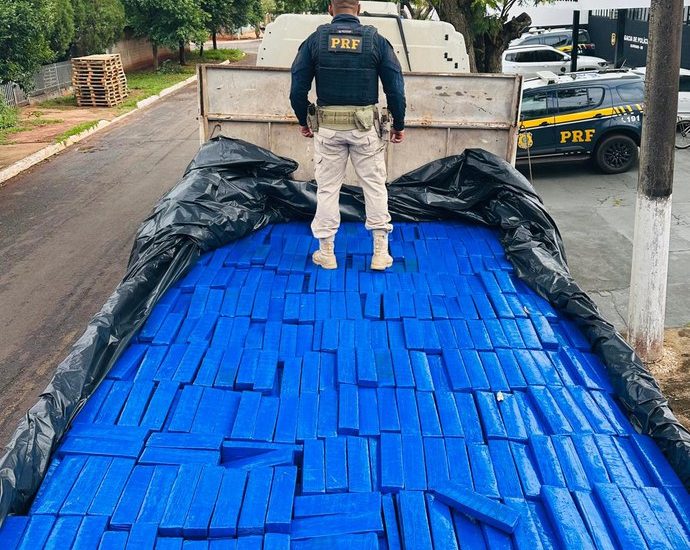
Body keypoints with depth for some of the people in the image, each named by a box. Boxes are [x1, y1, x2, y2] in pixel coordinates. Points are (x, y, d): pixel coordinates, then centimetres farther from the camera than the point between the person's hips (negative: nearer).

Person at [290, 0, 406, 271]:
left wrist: (304, 121, 14)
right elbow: (395, 89, -3)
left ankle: (326, 253, 17)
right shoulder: (376, 40, -3)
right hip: (365, 127, 0)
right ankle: (380, 253, 13)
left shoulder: (315, 40, -1)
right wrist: (399, 125, 9)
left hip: (327, 126, 1)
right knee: (375, 185, 11)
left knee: (327, 188, 10)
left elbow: (298, 88, -1)